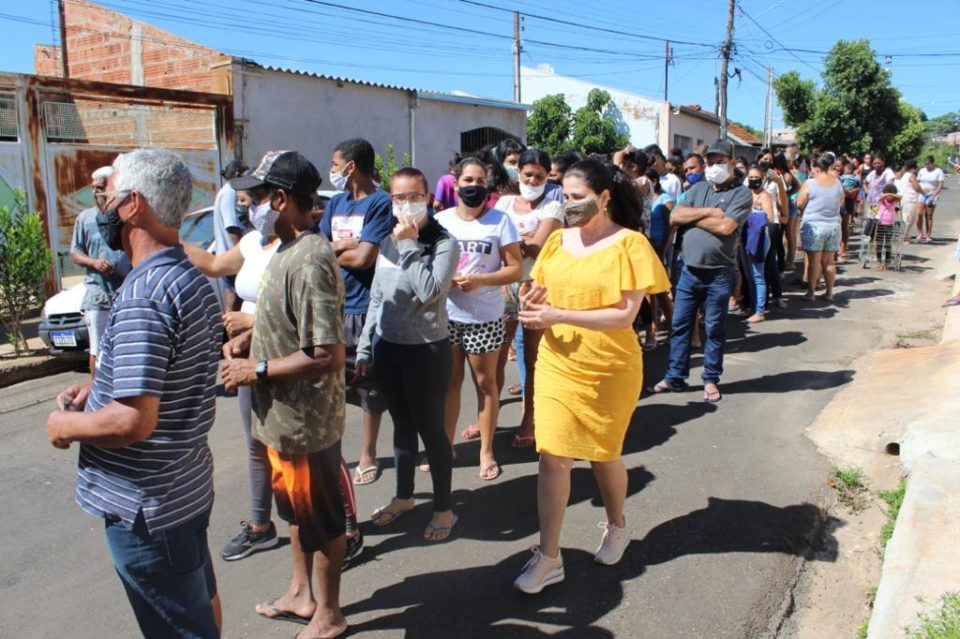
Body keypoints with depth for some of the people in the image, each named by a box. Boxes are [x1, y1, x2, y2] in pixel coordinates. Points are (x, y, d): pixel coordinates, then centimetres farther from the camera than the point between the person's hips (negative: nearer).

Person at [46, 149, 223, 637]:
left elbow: (132, 421, -29)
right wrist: (97, 388, 7)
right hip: (188, 485, 9)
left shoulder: (141, 295, -26)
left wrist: (65, 423, -11)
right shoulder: (192, 279, 5)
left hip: (147, 505, -9)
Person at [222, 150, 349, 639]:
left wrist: (256, 370, -20)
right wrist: (249, 337, 4)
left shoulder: (310, 261, -25)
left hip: (305, 421, -10)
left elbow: (328, 356, -28)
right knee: (296, 511, 25)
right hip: (284, 415, 10)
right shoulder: (287, 250, 5)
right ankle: (301, 595, 46)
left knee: (321, 519, 10)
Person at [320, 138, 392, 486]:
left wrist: (330, 250, -1)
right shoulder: (335, 203, 12)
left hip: (365, 309, -6)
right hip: (332, 305, 6)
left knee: (370, 386, 8)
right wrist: (345, 244, -12)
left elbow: (363, 258, -18)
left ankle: (368, 455, 23)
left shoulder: (380, 203, -10)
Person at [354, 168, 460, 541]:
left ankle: (443, 509, 20)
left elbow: (430, 291, -27)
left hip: (426, 350, -6)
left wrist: (409, 244, -20)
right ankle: (403, 497, 36)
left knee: (430, 429, 4)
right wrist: (364, 347, 11)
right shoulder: (388, 242, 8)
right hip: (386, 347, 6)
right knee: (402, 425, 19)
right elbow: (376, 298, 13)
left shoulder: (443, 244, -11)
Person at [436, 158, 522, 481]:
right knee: (449, 381, 12)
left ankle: (487, 450, 21)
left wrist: (480, 280, -22)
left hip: (484, 317, -3)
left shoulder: (500, 220, -5)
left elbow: (516, 268, -7)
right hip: (446, 315, 3)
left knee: (485, 382, 9)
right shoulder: (441, 219, 4)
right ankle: (445, 445, 25)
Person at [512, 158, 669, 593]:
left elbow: (625, 315, -18)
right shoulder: (557, 240, 3)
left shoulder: (628, 244, -12)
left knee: (603, 454, 15)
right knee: (552, 457, 0)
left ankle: (617, 529, 44)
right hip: (557, 363, 4)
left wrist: (558, 315, -24)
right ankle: (548, 558, 12)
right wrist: (532, 304, -10)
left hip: (609, 369, -3)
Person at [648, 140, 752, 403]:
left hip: (718, 274, -4)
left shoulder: (741, 193, -6)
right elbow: (675, 216, -2)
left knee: (714, 329, 8)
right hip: (689, 270, 5)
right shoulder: (697, 188, 10)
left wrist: (693, 217, -8)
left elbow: (725, 226, -21)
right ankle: (675, 376, 19)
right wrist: (708, 211, -12)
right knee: (680, 325, 8)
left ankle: (711, 379, 21)